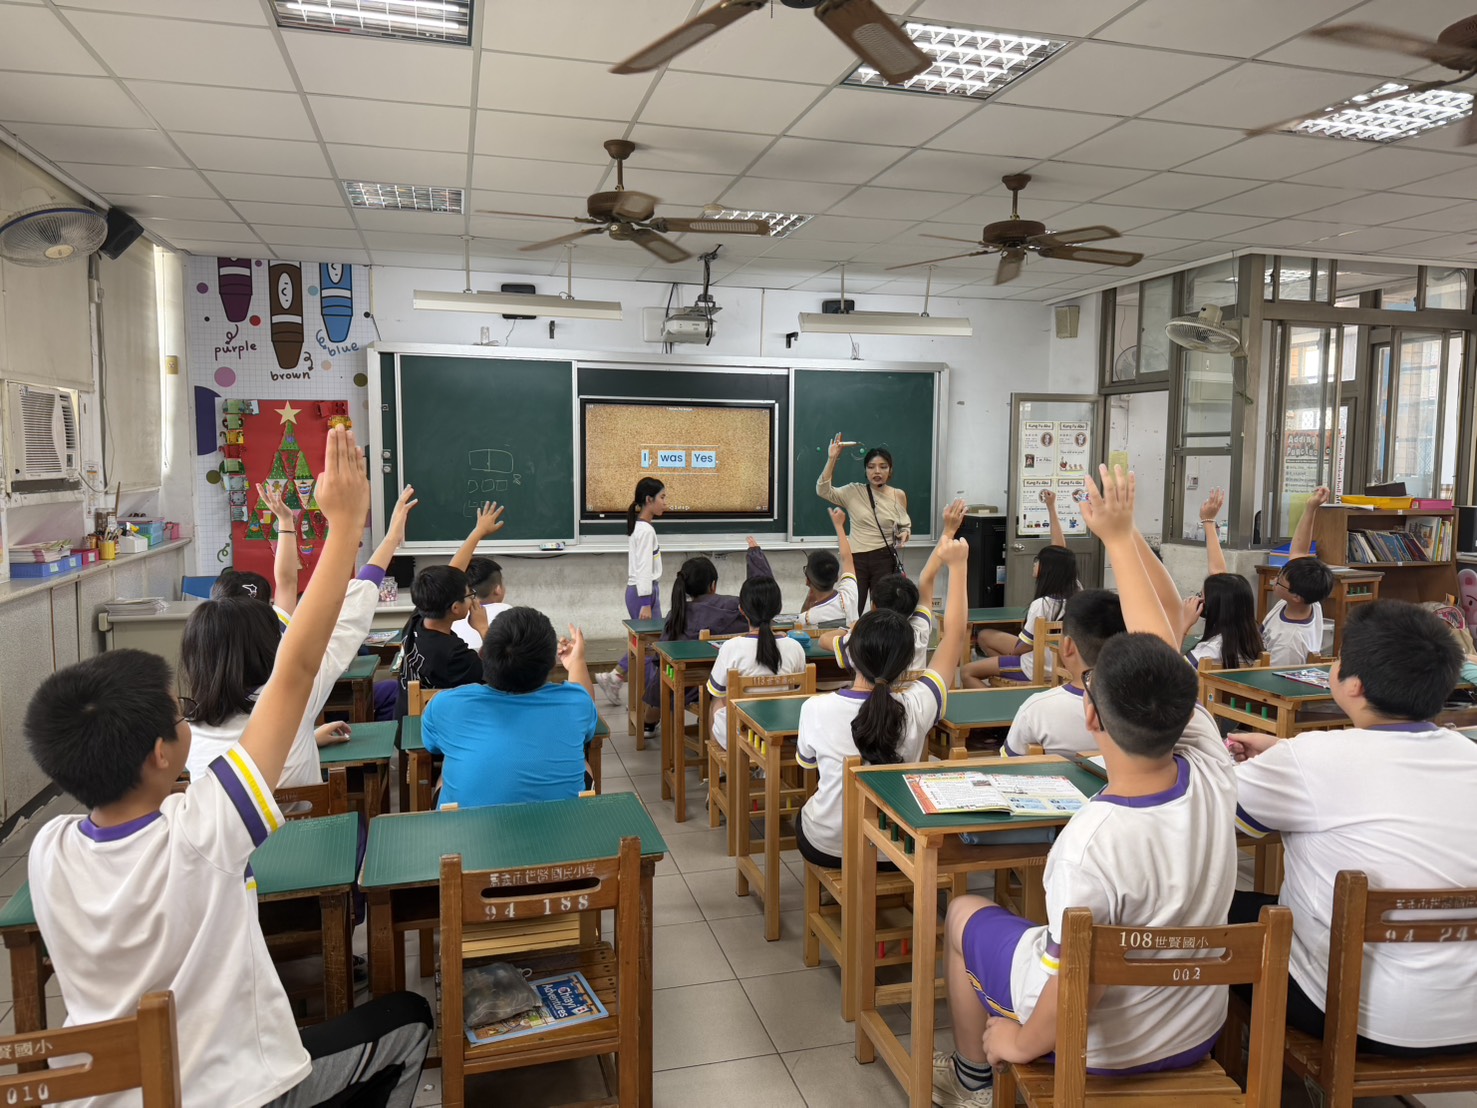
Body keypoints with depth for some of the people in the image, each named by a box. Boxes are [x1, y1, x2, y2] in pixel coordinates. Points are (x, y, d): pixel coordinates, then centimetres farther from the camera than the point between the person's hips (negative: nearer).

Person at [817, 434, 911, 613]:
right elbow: (823, 490, -12)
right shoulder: (854, 492, 0)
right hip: (856, 558, -1)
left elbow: (905, 525, 18)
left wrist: (905, 534, -6)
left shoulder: (898, 496, 5)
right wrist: (832, 459, -17)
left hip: (885, 559, 1)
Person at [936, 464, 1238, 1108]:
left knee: (964, 913, 19)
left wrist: (1020, 1042, -8)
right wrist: (1120, 534, -5)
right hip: (1199, 1037, 5)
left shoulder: (1090, 844, -39)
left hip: (1099, 1050, -5)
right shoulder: (1213, 777, -24)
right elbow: (1160, 639, -13)